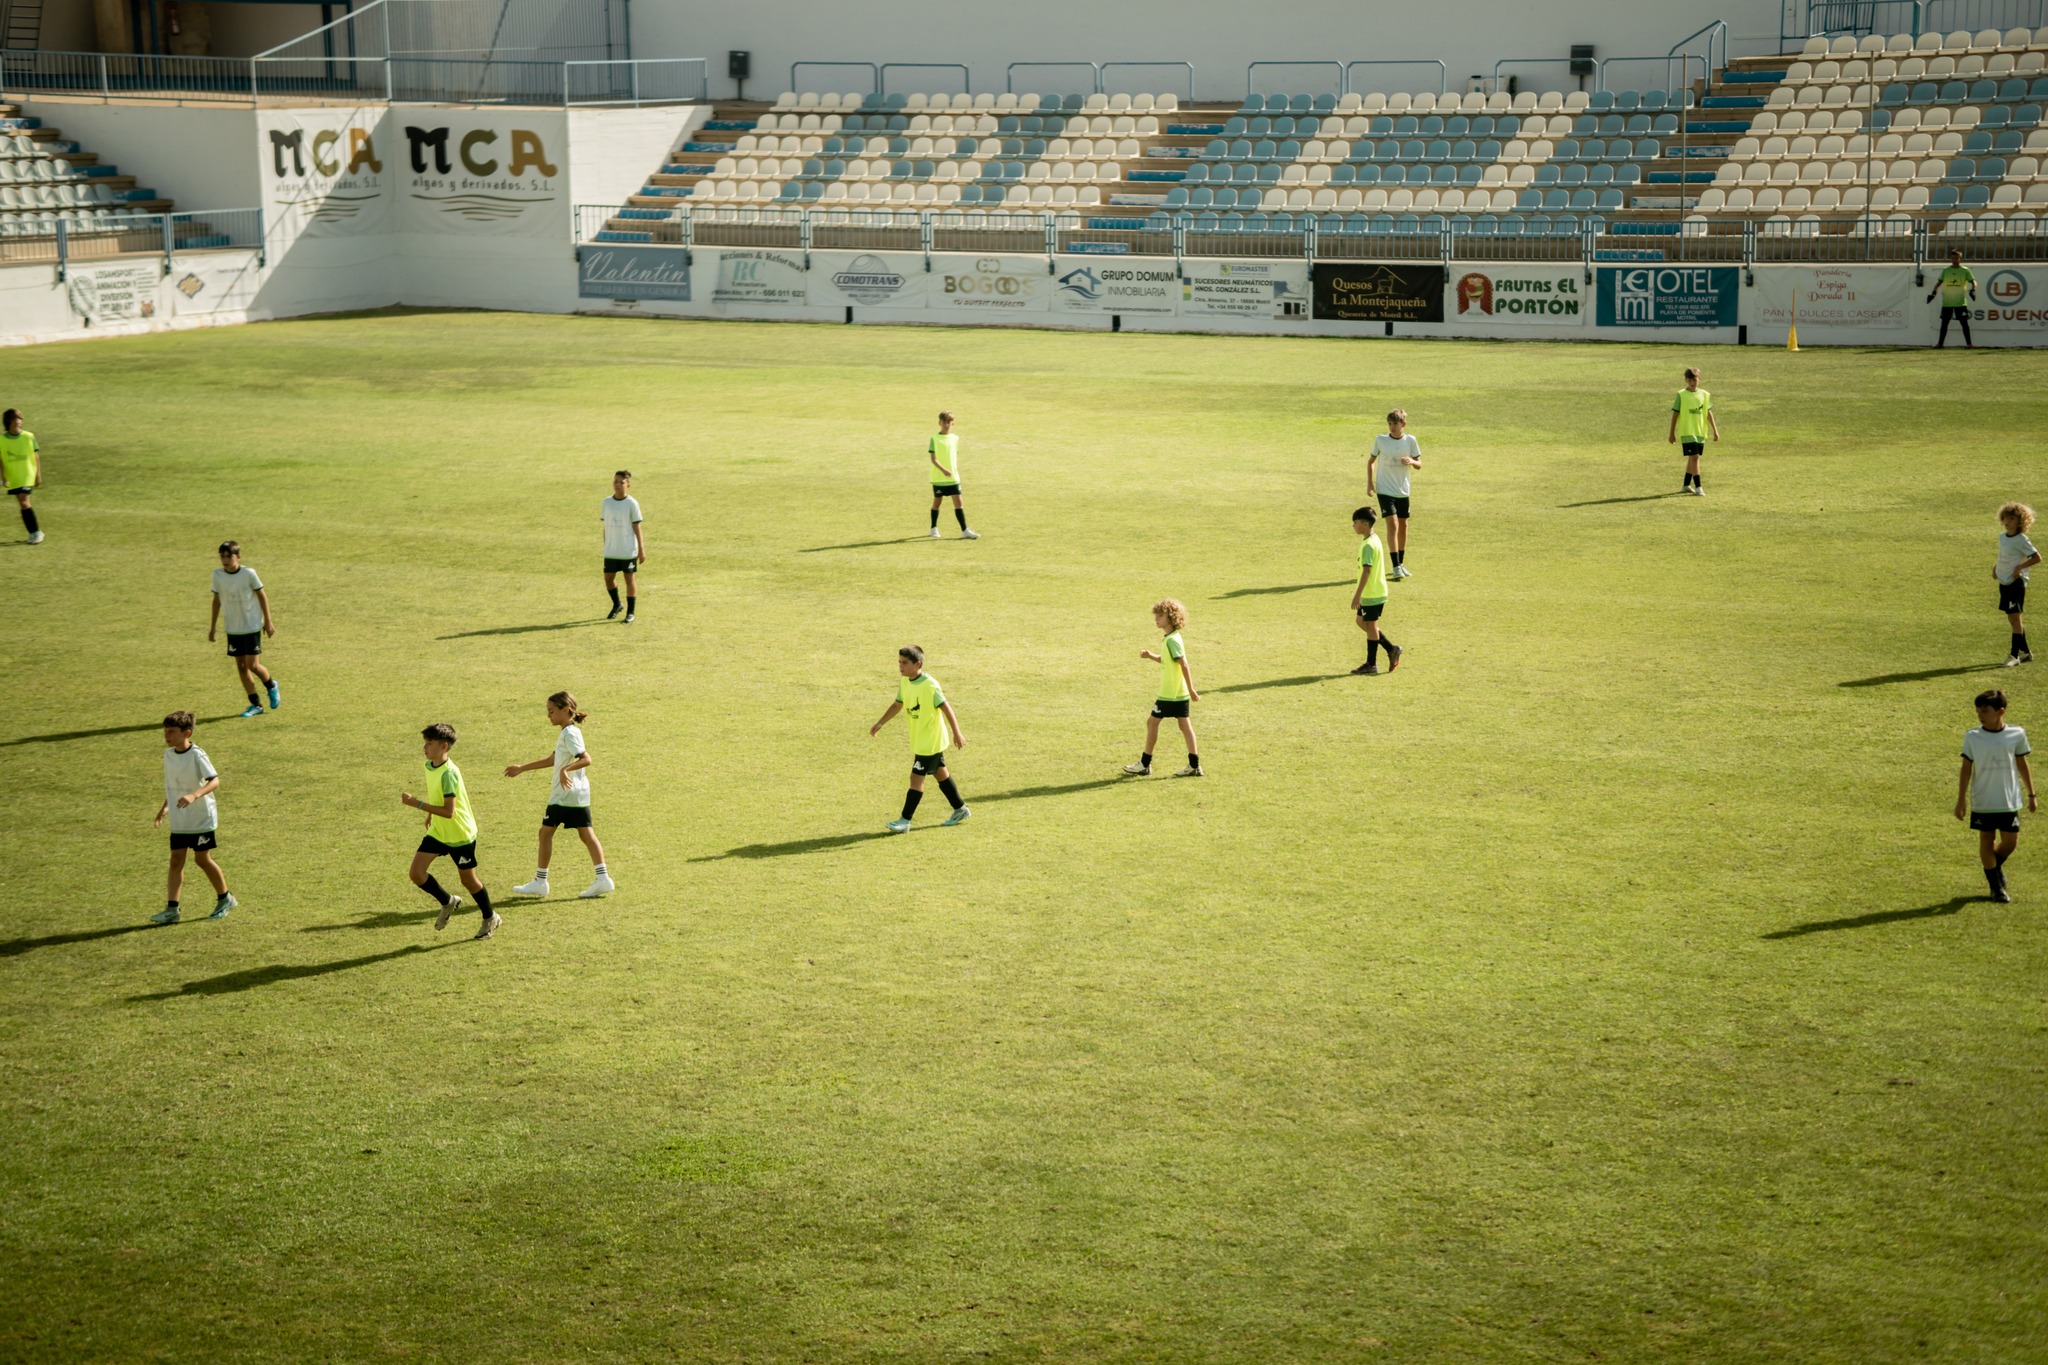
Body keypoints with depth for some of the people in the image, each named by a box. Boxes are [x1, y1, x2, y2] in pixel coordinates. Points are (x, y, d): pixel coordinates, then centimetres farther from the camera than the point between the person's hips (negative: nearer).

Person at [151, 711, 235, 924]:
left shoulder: (197, 755, -17)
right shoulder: (168, 755, 4)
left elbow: (214, 781, -27)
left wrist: (194, 795, -41)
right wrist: (165, 806, 13)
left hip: (202, 818, -6)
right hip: (178, 820, 6)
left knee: (202, 859, 2)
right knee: (176, 860, 1)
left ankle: (224, 899, 21)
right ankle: (171, 908, 0)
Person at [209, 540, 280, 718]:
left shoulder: (249, 573, -14)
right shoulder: (217, 575, -4)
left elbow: (262, 595, -4)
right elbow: (217, 599, 9)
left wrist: (267, 621, -2)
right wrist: (213, 625, 12)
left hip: (252, 626, -4)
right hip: (233, 629, 4)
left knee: (252, 664, -8)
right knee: (240, 666, 4)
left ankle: (271, 686, 23)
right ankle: (255, 705, 13)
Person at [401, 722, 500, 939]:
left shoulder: (448, 773, -27)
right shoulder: (430, 766, -1)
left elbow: (449, 811, -31)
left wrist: (417, 803, -33)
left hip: (460, 834, -7)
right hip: (438, 832, 7)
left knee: (467, 878, 7)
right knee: (417, 873, -5)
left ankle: (490, 918, 30)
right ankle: (447, 902, 21)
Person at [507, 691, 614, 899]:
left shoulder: (569, 734, -14)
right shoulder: (569, 732, 15)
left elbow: (586, 759, -26)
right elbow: (552, 759, 25)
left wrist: (566, 769, -39)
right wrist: (521, 768, 29)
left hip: (564, 794, -9)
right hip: (580, 794, 9)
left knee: (546, 832, 2)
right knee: (586, 834, 5)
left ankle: (540, 882, 8)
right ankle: (603, 879, -1)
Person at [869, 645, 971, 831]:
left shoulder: (930, 685, -22)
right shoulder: (905, 683, 2)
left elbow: (946, 708, -21)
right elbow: (897, 705, 15)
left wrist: (956, 733, -23)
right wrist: (880, 724, 13)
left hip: (931, 741, -8)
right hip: (918, 740, 8)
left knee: (916, 777, -8)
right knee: (940, 773, 18)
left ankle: (905, 820, -6)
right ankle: (960, 809, 31)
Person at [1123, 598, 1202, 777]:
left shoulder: (1172, 640, -18)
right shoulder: (1172, 638, 12)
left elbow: (1184, 665, -23)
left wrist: (1191, 690, -24)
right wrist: (1151, 655, 8)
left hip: (1169, 694, -9)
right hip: (1180, 693, 9)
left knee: (1152, 721, 1)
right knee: (1185, 724, 7)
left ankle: (1145, 764, 9)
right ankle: (1194, 766, 6)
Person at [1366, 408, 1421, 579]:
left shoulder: (1410, 440, -3)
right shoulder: (1380, 440, -5)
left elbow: (1419, 465, 2)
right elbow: (1371, 460, 8)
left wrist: (1412, 461, -20)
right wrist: (1370, 481, -2)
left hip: (1403, 490, 3)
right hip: (1385, 489, -3)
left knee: (1403, 525, 12)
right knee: (1392, 523, -15)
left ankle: (1401, 563, 28)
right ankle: (1396, 566, -15)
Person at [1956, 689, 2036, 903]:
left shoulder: (2017, 734, -5)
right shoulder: (1972, 738, -7)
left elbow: (2022, 765, 6)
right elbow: (1966, 769, -2)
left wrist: (2031, 795, 10)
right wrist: (1961, 800, -4)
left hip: (2009, 801, 1)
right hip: (1983, 802, -1)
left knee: (2010, 842, 4)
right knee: (1986, 841, 5)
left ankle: (1995, 868, 35)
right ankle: (1996, 886, 21)